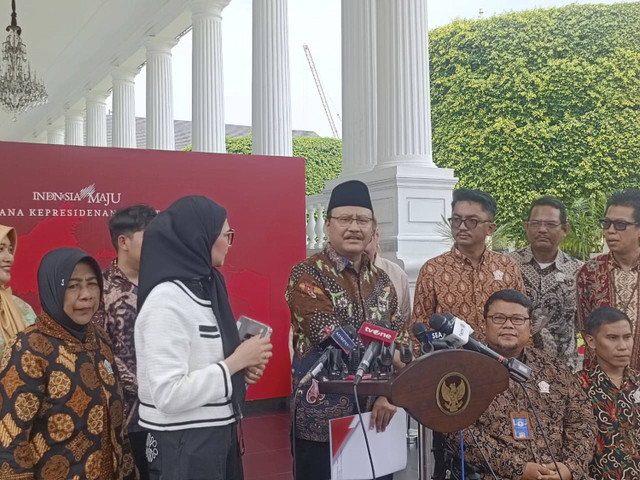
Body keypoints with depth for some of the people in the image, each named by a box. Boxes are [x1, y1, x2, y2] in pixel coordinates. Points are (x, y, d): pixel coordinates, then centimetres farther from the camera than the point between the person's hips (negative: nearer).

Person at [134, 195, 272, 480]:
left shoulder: (204, 286, 6)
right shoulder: (168, 299, -20)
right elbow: (168, 395, -26)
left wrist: (242, 368, -1)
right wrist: (236, 362, -18)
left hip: (218, 433, 8)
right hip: (185, 444, -8)